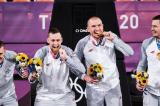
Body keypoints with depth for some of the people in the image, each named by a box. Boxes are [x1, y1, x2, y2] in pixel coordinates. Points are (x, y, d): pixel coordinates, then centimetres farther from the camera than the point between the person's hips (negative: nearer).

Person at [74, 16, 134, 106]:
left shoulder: (111, 37, -6)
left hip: (113, 86, 1)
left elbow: (130, 53, -14)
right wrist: (84, 76, -11)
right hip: (94, 88, 0)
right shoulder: (83, 43, -7)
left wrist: (114, 39, -22)